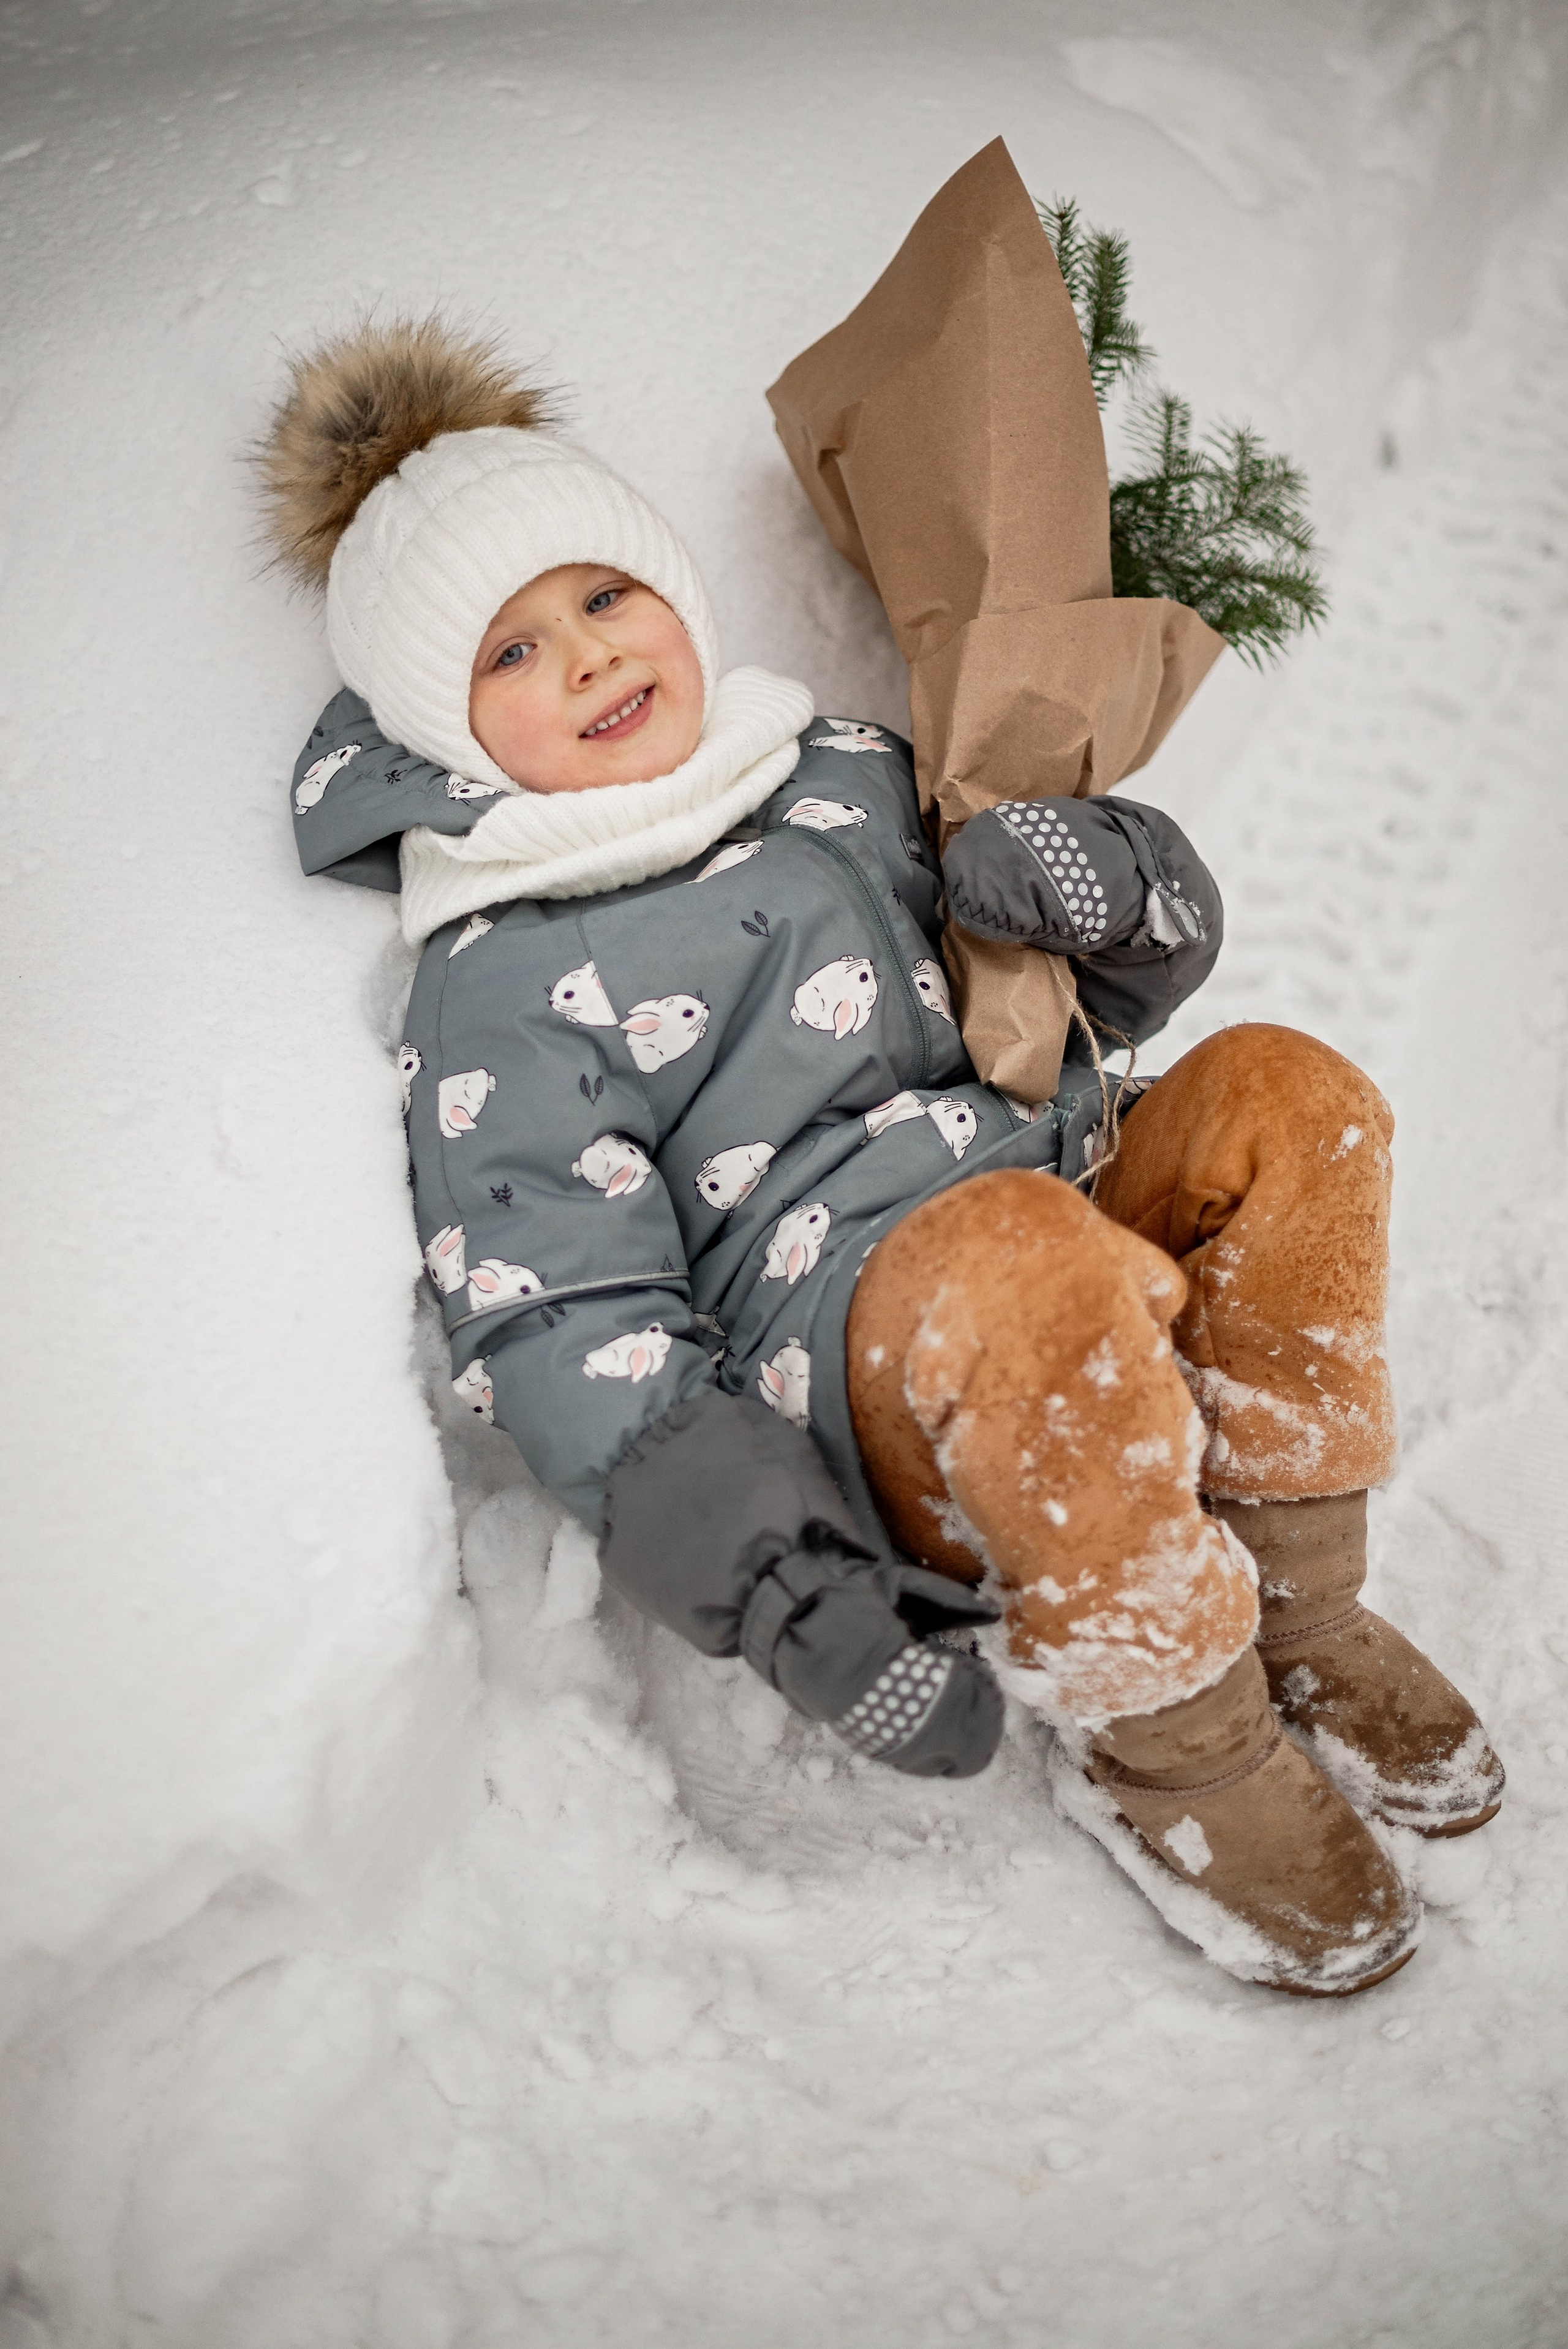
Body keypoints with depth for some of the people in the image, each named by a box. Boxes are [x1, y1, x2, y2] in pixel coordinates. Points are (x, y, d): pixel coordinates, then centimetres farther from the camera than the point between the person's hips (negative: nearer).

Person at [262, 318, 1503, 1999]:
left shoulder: (850, 779, 15)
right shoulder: (501, 990, -3)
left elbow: (1136, 972, 21)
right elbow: (574, 1344, -12)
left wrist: (1109, 881, -5)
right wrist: (794, 1605, -23)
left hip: (1114, 1348, 7)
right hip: (850, 1378, -6)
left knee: (1282, 1092, -17)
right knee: (1023, 1244, -36)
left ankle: (1289, 1601, -7)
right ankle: (1167, 1749, -16)